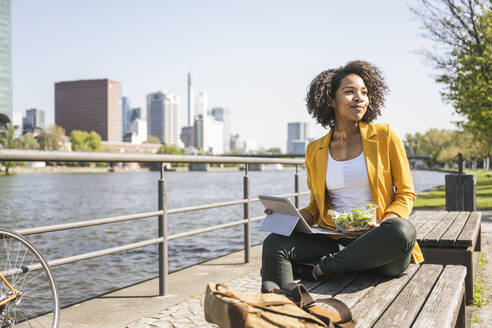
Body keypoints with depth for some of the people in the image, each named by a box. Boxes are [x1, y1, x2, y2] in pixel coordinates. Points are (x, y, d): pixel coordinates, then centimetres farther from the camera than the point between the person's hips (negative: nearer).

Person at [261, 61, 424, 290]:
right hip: (334, 241, 2)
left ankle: (319, 269, -22)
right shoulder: (315, 150, 12)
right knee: (274, 243, -22)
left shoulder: (384, 136, 4)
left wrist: (382, 226, -16)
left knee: (402, 230, -37)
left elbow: (406, 194, 5)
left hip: (379, 245, -1)